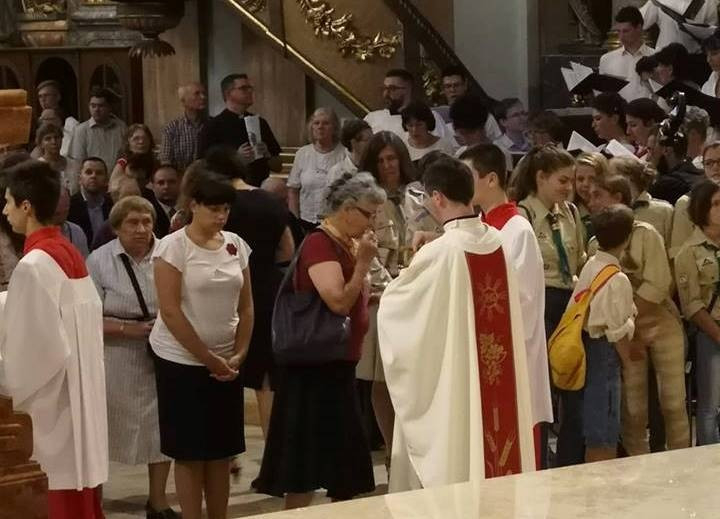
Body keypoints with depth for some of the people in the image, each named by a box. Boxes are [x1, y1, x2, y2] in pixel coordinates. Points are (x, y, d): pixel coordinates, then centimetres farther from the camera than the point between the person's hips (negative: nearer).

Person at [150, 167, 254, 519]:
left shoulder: (235, 245, 5)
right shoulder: (173, 246, -11)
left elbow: (246, 306, 9)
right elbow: (170, 310, -15)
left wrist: (239, 355, -3)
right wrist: (207, 358, -14)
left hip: (226, 363, 5)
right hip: (182, 361, -5)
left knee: (222, 452, 9)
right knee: (190, 453, 1)